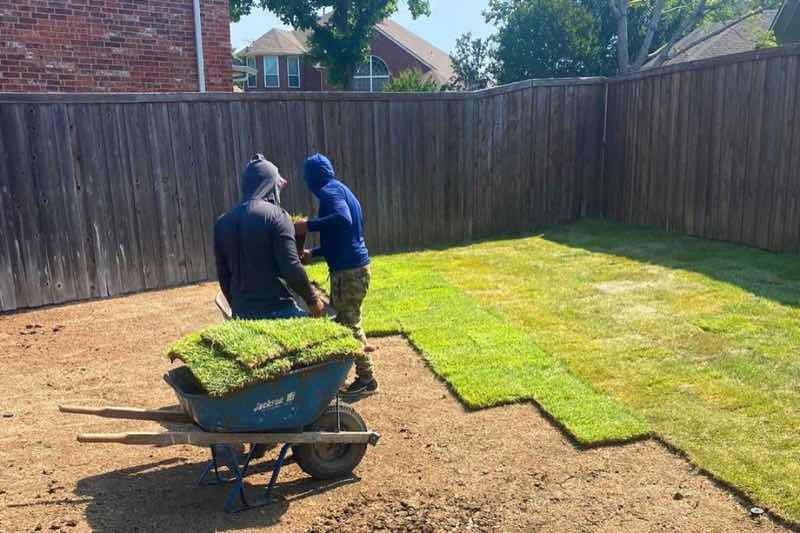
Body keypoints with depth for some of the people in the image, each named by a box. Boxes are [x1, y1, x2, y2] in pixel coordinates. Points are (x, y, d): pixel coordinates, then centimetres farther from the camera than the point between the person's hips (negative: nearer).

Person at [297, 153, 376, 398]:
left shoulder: (329, 191, -12)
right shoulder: (342, 190, 18)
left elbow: (343, 219, -34)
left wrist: (309, 225, -23)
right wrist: (314, 253, 24)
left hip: (349, 270, -10)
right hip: (355, 266, 10)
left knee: (350, 323, 0)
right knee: (339, 319, 19)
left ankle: (367, 379, 10)